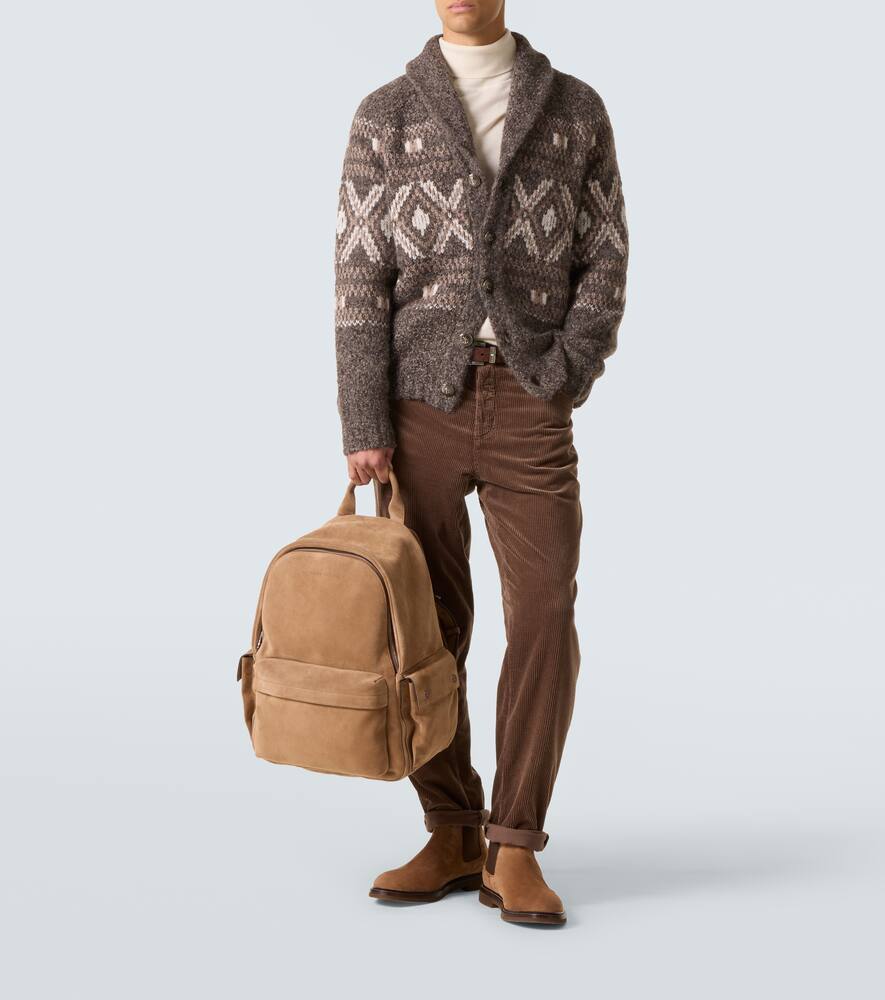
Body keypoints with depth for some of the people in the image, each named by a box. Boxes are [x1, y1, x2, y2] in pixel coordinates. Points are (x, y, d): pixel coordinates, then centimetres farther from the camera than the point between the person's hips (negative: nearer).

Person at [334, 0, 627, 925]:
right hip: (420, 399, 0)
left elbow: (604, 262, 7)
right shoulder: (384, 117, 7)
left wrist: (562, 382, -9)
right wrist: (363, 428, -10)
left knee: (545, 622, -10)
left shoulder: (577, 109, 9)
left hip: (529, 406, 0)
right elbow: (360, 277, -1)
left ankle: (513, 854, 1)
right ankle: (452, 839, 16)